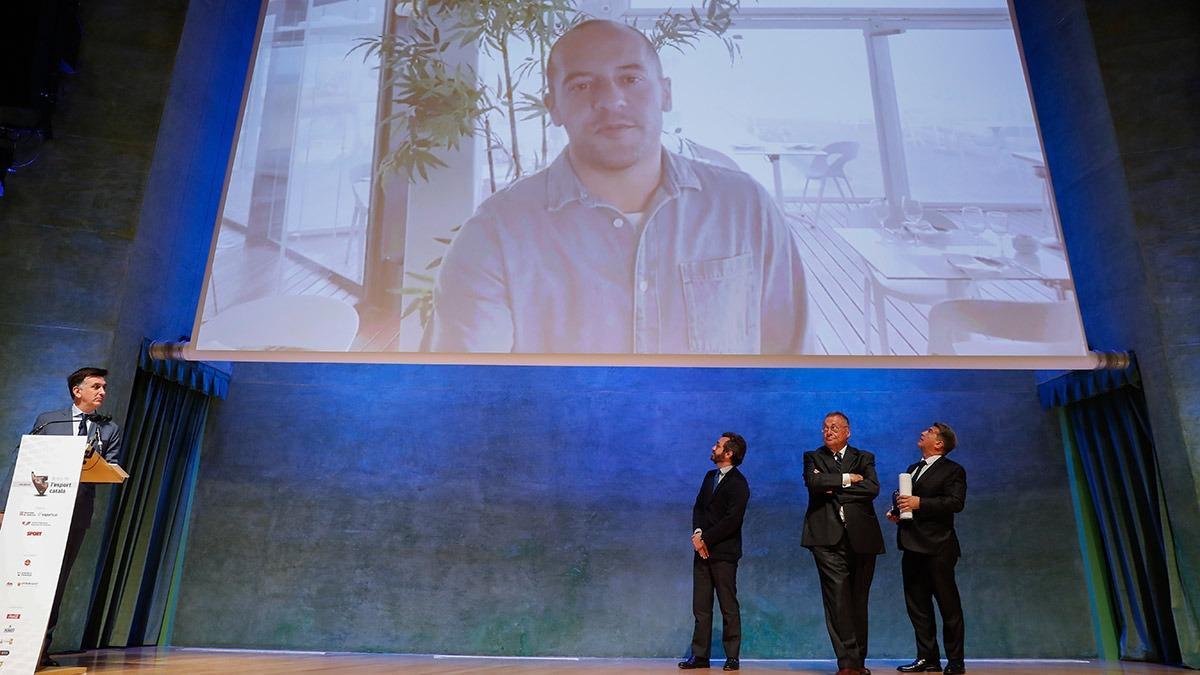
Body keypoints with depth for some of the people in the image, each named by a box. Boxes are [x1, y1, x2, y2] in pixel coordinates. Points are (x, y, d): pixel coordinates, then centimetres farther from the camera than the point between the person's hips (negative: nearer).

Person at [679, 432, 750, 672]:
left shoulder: (738, 483, -10)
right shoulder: (710, 476, 15)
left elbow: (732, 520, -16)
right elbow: (698, 507, 13)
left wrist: (705, 540, -13)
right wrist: (697, 533, -5)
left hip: (723, 553, -7)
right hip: (703, 551, 7)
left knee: (729, 607, 2)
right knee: (701, 607, 9)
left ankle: (732, 656, 12)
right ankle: (700, 655, 15)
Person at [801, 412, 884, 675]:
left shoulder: (864, 458, 14)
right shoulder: (813, 457, 12)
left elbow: (872, 488, -5)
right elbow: (813, 482, -9)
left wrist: (834, 487, -7)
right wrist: (847, 479, -6)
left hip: (861, 536, 2)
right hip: (828, 537, -1)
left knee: (859, 601, 7)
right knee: (838, 598, -9)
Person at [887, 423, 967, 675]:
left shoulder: (952, 470, -4)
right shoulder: (913, 469, 19)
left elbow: (956, 502, -18)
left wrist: (919, 503, -21)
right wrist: (897, 511, 6)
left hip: (937, 548, -7)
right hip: (913, 547, 8)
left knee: (948, 606, 2)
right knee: (917, 605, 10)